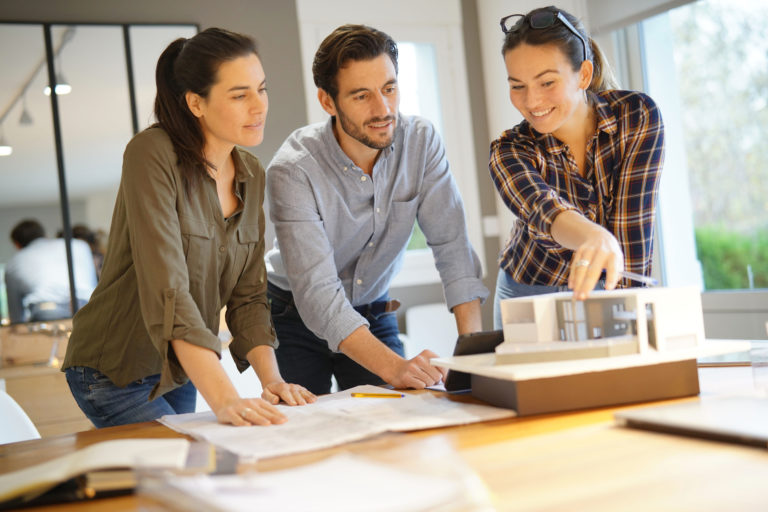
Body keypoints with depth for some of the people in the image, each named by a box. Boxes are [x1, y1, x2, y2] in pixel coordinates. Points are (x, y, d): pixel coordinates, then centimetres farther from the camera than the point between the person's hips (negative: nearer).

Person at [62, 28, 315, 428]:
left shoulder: (251, 175, 0)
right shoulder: (153, 155, -22)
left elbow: (248, 294, -1)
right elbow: (167, 290, -32)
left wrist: (271, 378, -16)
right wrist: (224, 399, -39)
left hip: (180, 371, 7)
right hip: (115, 373, -7)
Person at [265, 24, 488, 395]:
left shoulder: (420, 142, -15)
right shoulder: (292, 170, -27)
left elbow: (452, 245, -18)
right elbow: (317, 292, -33)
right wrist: (393, 367, -45)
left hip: (373, 313, 3)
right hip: (295, 318, -3)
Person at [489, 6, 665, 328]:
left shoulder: (638, 117, -17)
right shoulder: (509, 153, -19)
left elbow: (633, 222, -20)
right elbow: (542, 210, -39)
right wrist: (595, 238, -59)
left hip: (608, 293, 0)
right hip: (529, 298, 0)